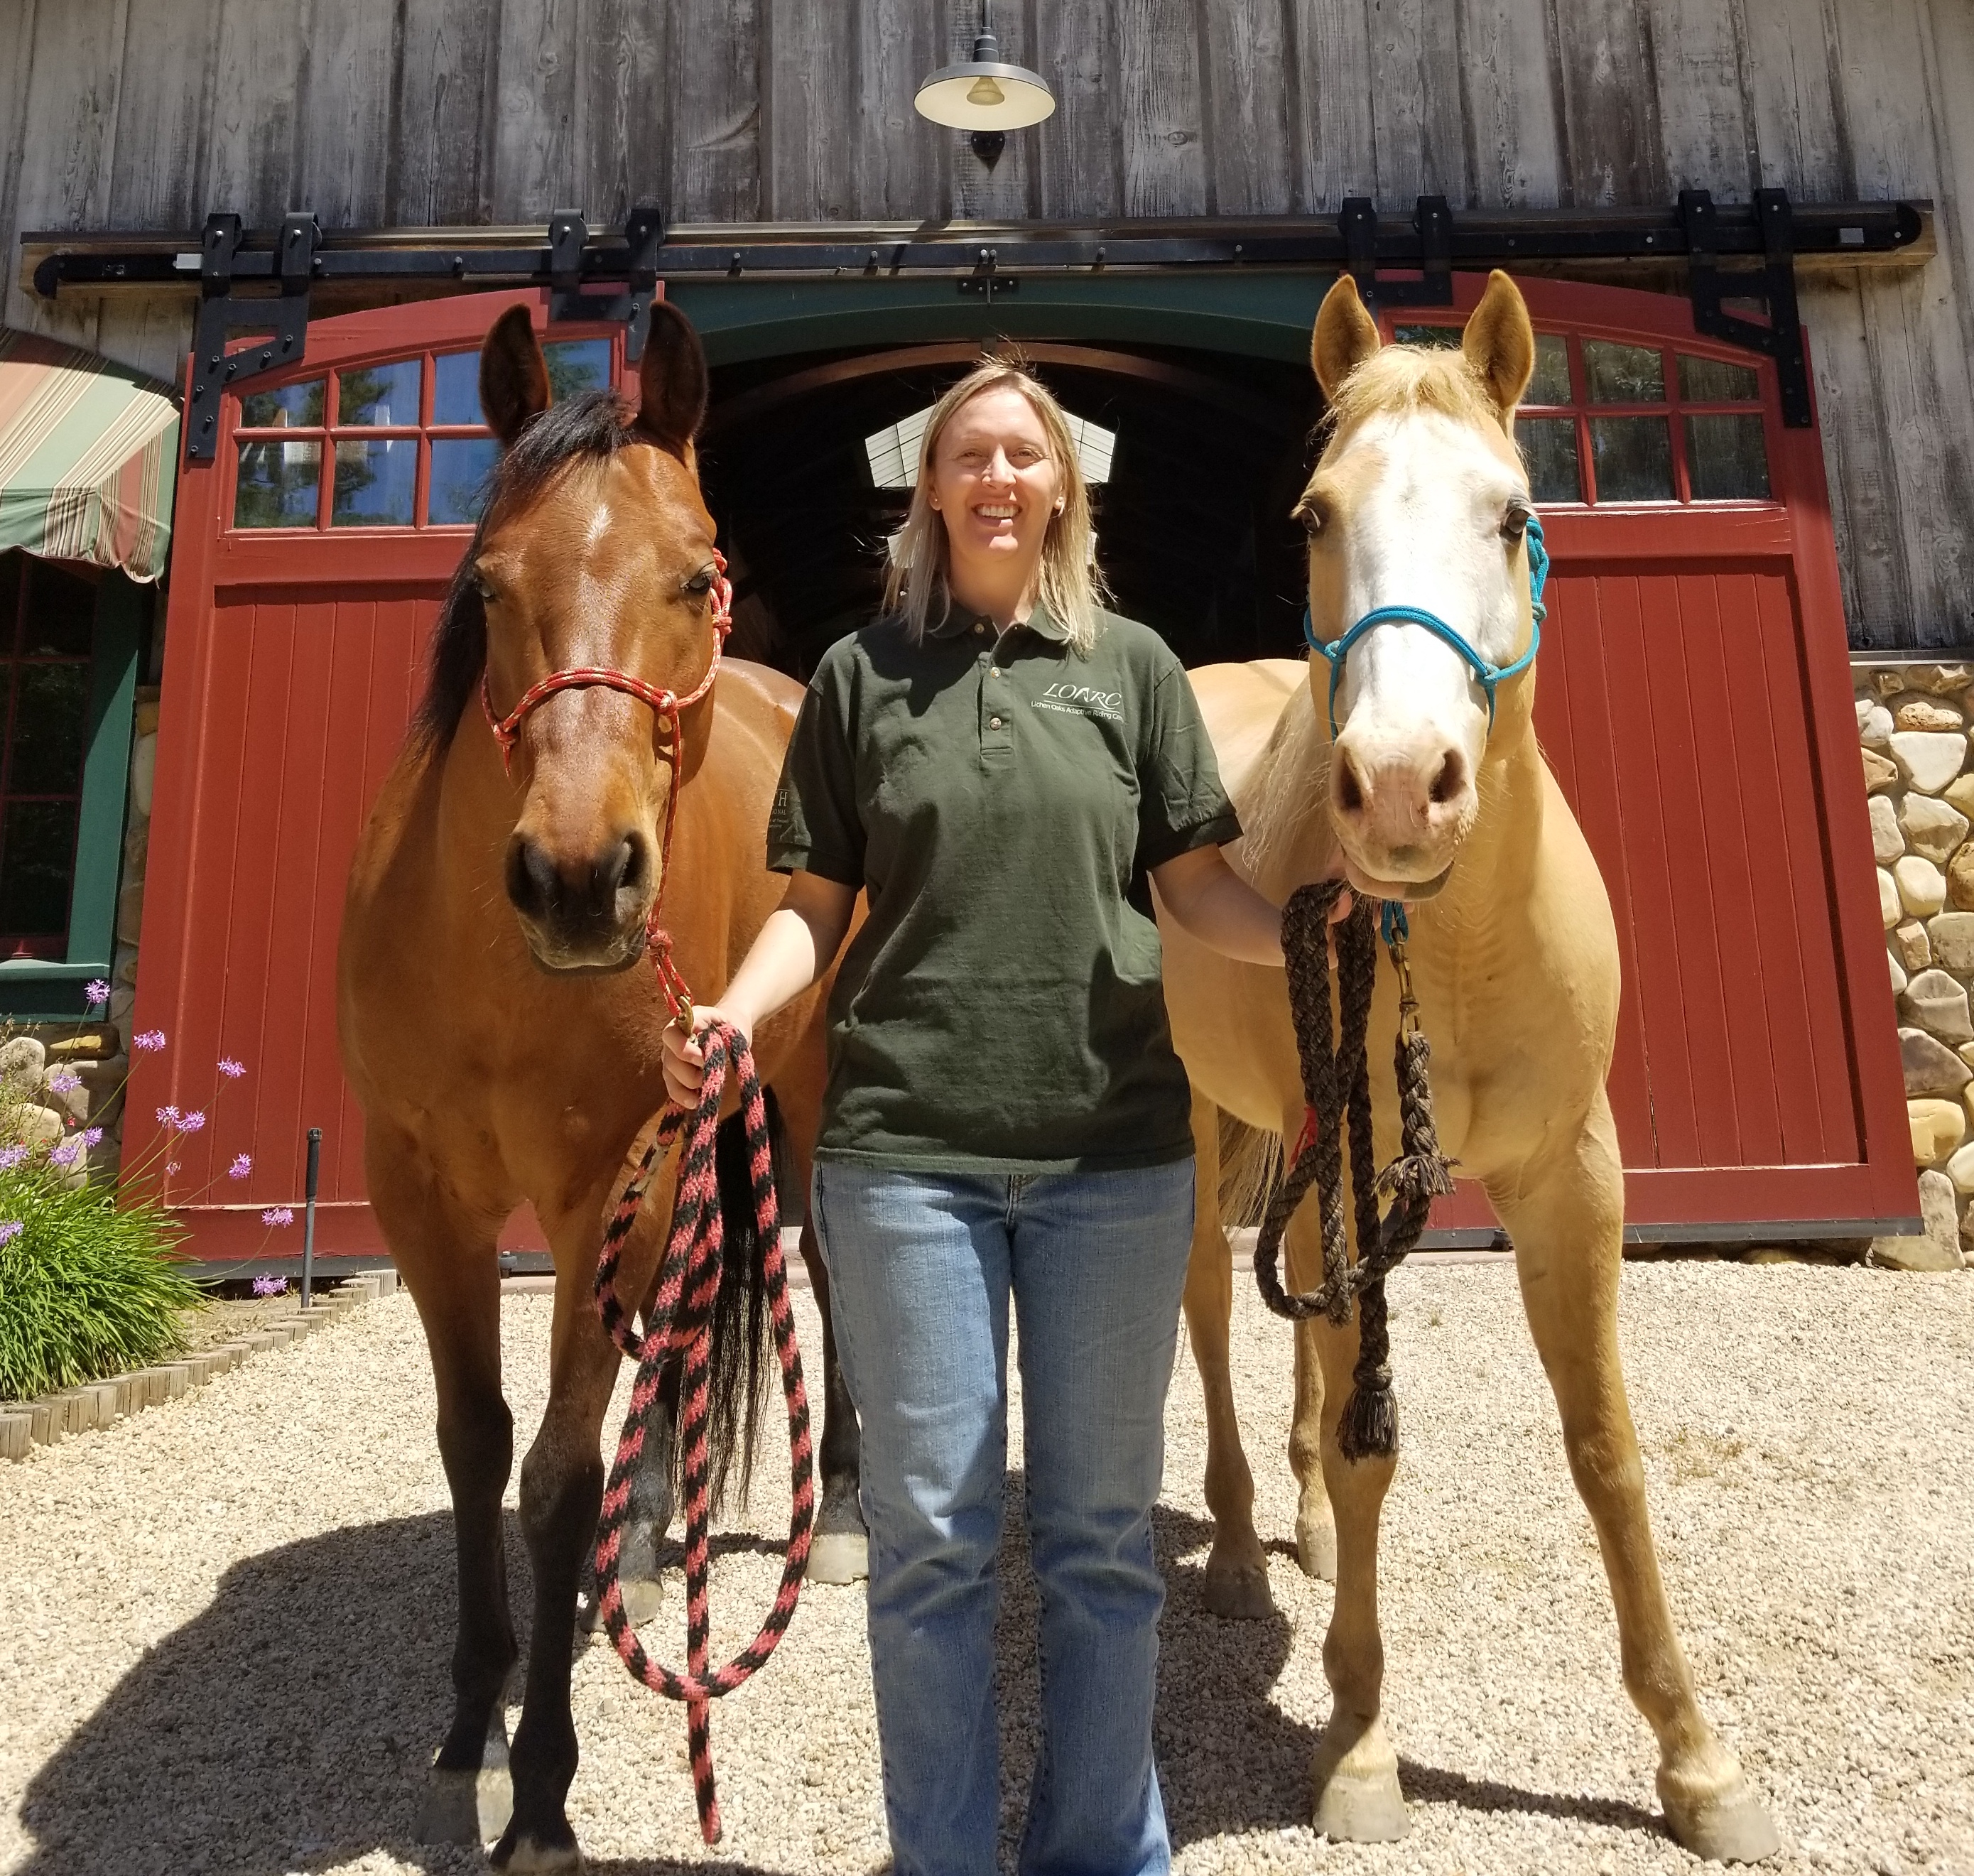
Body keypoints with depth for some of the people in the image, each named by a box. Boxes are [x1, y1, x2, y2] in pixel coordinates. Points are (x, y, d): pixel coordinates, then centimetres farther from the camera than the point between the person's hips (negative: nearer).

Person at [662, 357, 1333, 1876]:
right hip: (905, 1148, 0)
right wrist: (736, 1011, -13)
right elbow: (818, 901, 5)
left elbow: (1198, 882, 6)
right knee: (932, 1537, 9)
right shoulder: (862, 672, 7)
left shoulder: (1132, 665, 8)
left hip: (1116, 1147, 1)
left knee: (1102, 1533, 13)